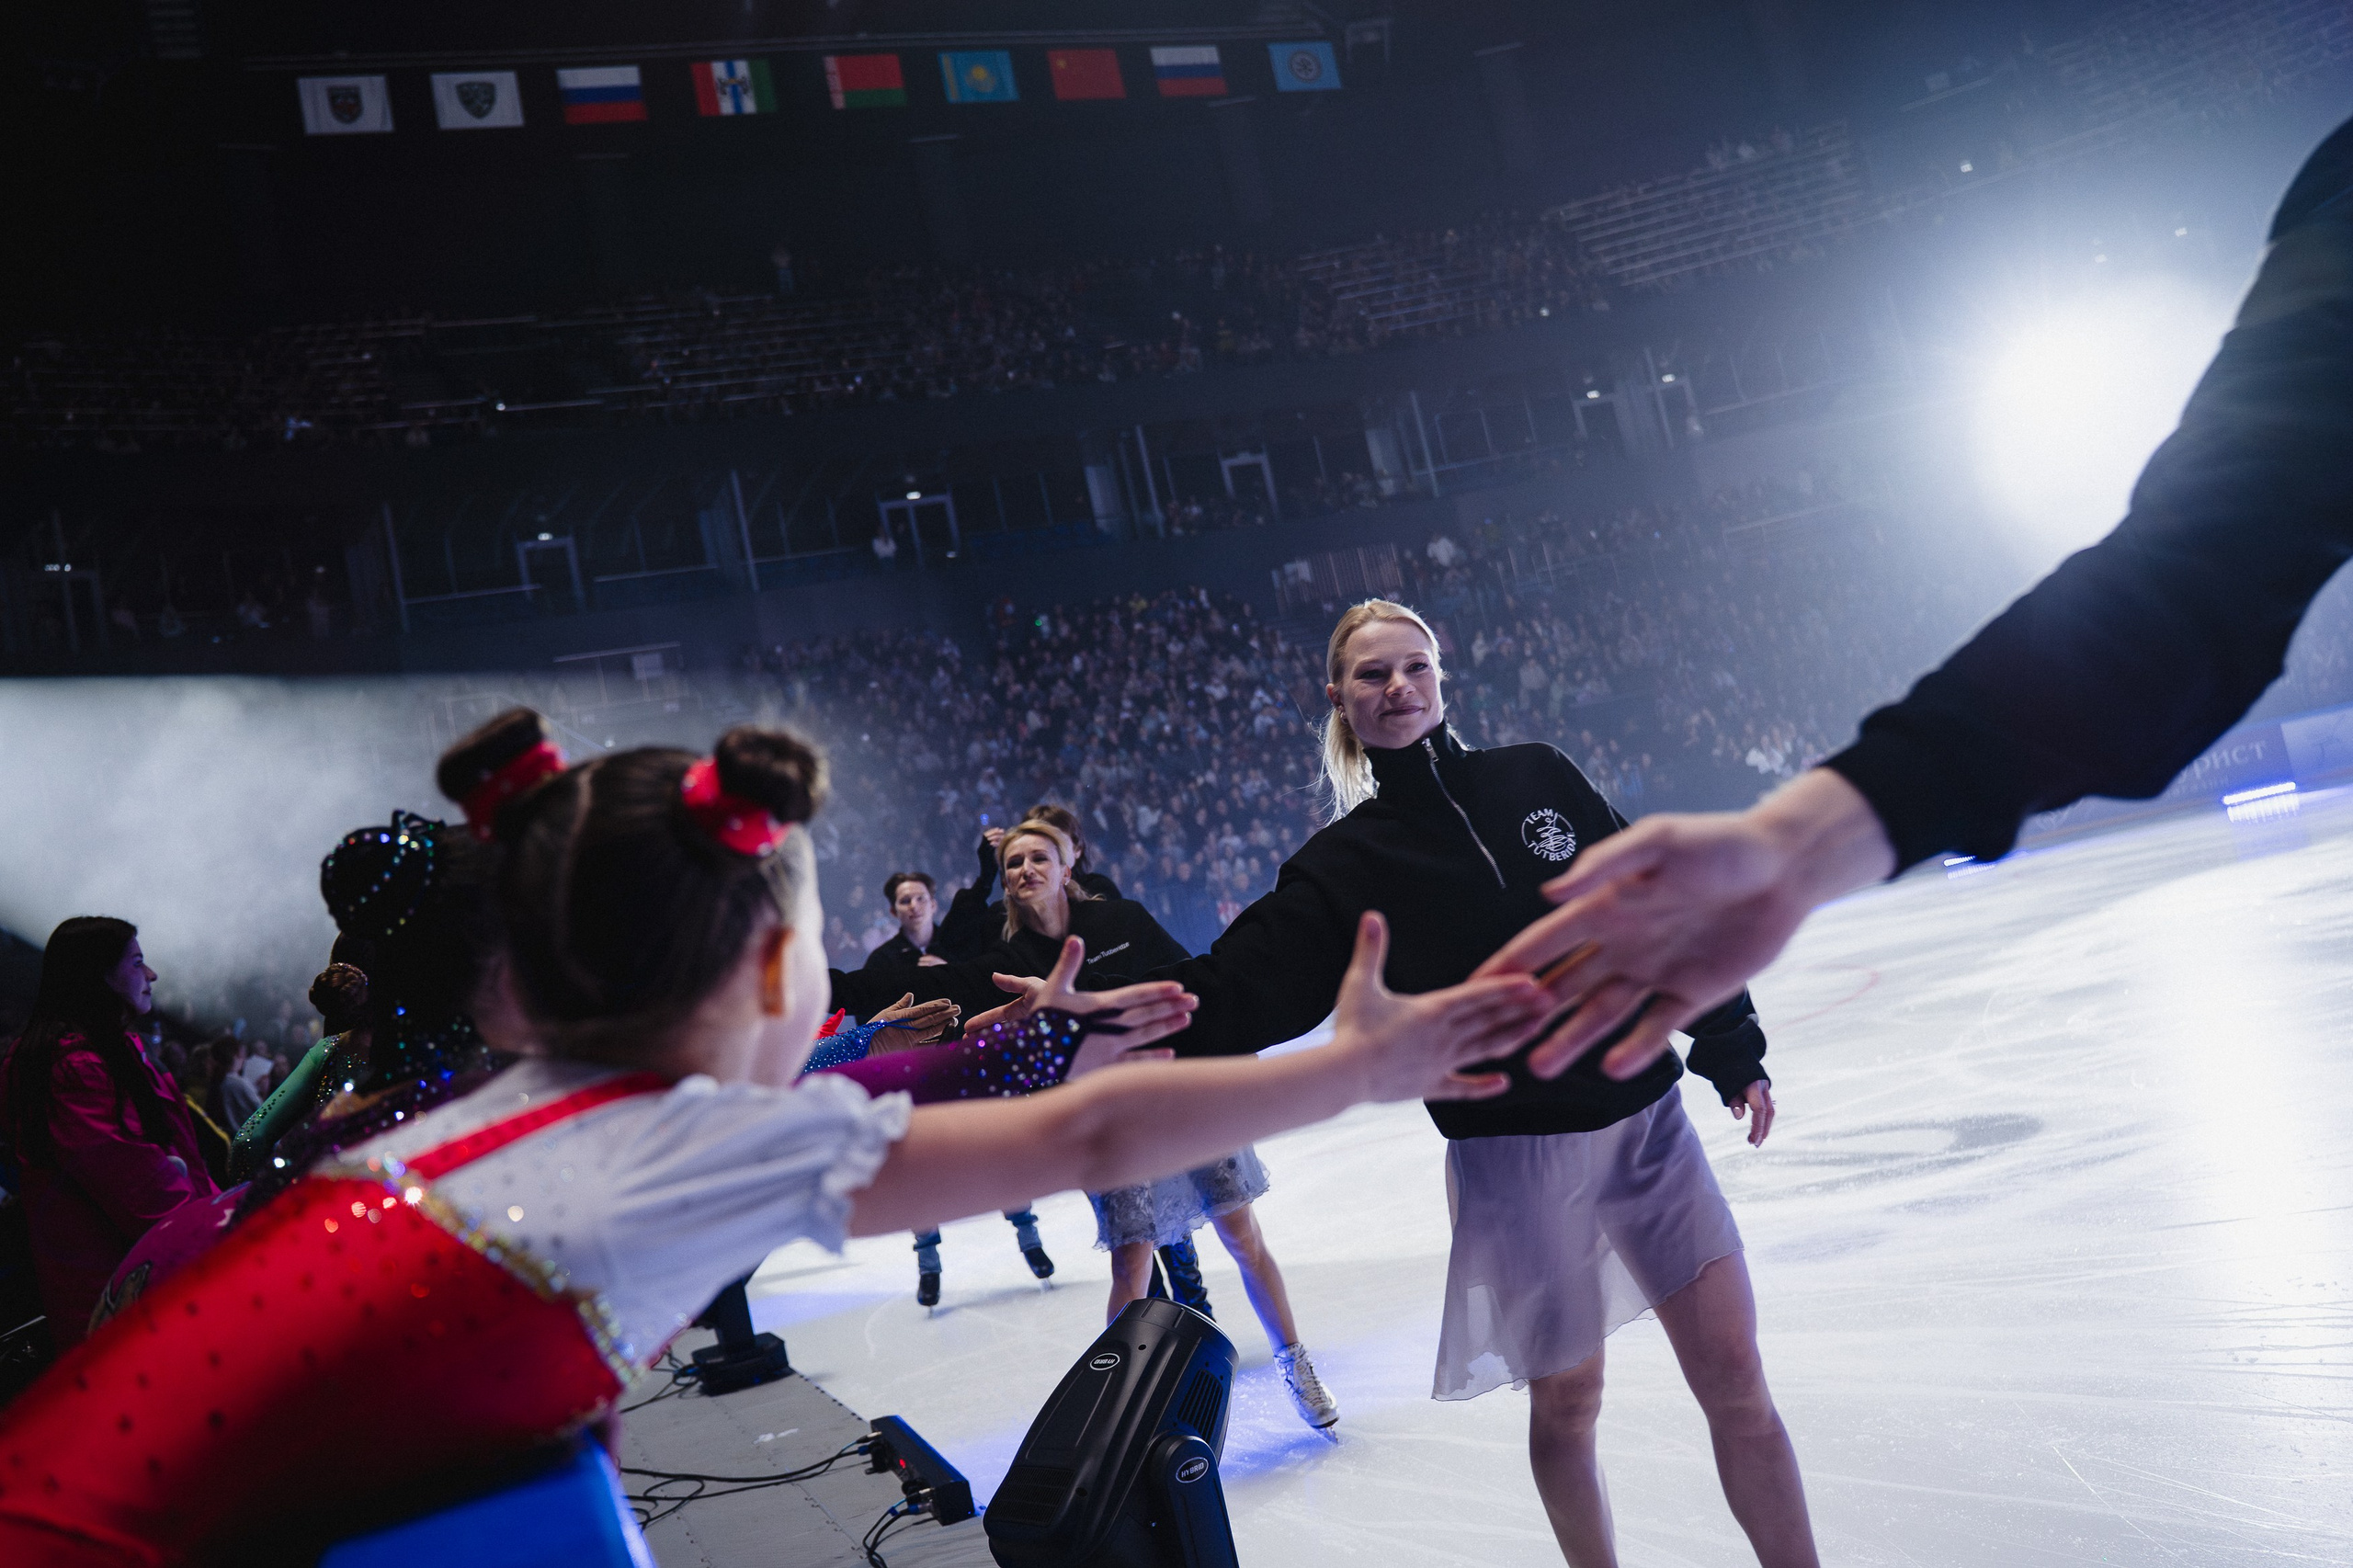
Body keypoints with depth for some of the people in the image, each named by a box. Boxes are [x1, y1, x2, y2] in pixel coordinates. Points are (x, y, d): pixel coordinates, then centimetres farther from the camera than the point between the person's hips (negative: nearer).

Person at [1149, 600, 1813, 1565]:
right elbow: (1241, 988, -12)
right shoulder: (1347, 865, -1)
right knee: (1565, 1400, 9)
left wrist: (1731, 1049, 10)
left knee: (1734, 1377, 3)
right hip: (1514, 1152, -2)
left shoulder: (1539, 778, 4)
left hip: (1646, 1118, 2)